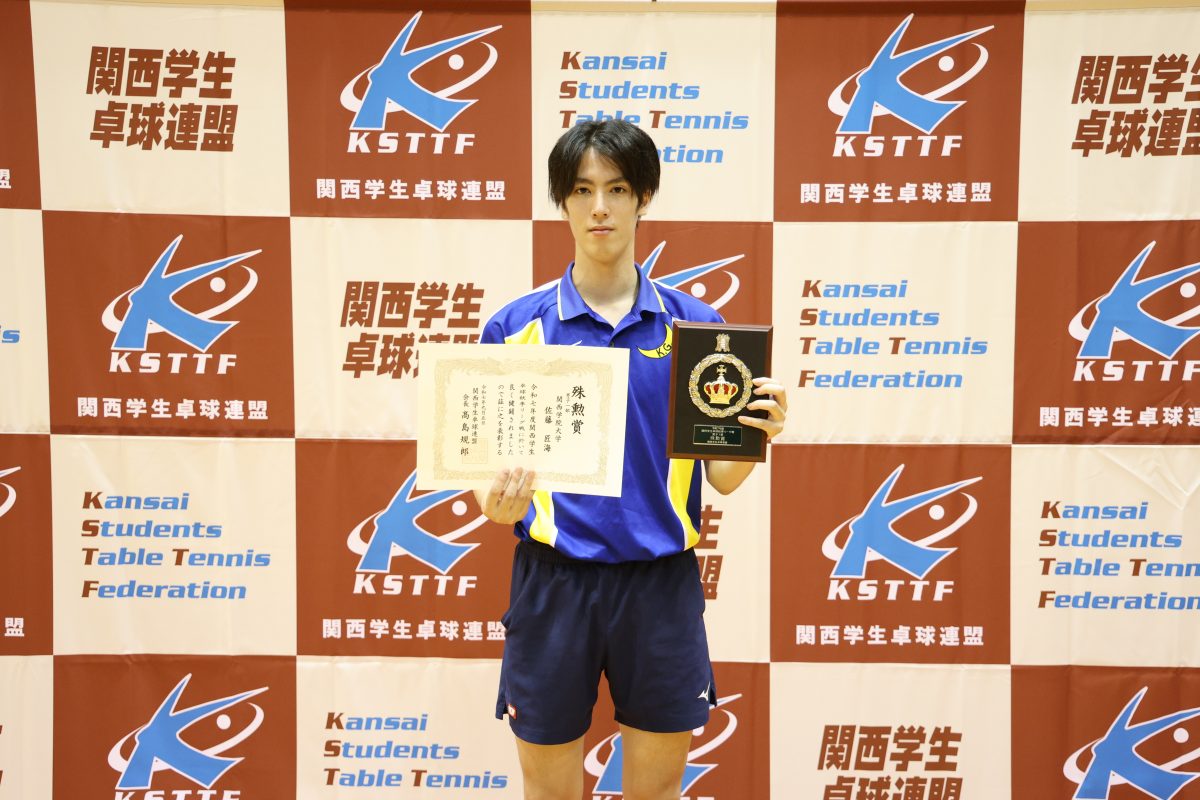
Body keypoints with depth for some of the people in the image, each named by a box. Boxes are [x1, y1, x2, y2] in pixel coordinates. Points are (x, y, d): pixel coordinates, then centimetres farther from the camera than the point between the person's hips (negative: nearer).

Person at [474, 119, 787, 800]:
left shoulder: (694, 323, 1)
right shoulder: (514, 327, -1)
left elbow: (722, 476, 1)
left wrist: (759, 433, -19)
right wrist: (498, 502, -20)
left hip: (663, 583, 1)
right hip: (553, 581, 0)